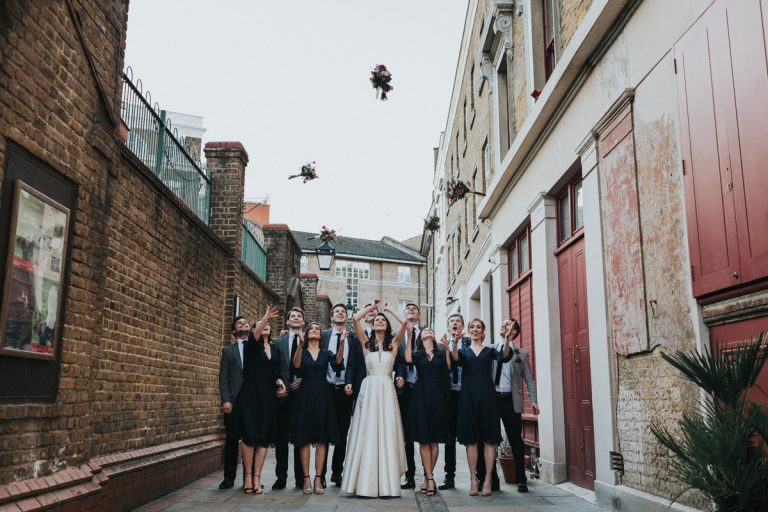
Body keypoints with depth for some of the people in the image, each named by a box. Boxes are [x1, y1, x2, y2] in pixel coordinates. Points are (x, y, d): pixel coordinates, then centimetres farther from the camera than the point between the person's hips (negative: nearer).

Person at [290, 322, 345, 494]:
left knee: (322, 439, 1)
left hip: (322, 396, 1)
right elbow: (296, 365, -17)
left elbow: (338, 361, -13)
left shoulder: (326, 353, 9)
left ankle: (318, 479, 6)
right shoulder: (302, 352, 6)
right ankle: (306, 478, 5)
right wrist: (300, 345, -32)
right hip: (305, 396, -1)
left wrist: (341, 343, -30)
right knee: (304, 438, 0)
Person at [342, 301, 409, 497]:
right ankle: (366, 481, 3)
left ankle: (386, 481, 3)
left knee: (387, 433, -1)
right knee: (367, 433, -1)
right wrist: (372, 306, 14)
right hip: (369, 389, 0)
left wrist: (389, 308, 14)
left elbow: (405, 322, -1)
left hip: (386, 390, 0)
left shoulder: (393, 344, 9)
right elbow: (356, 319, 1)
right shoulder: (366, 343, 10)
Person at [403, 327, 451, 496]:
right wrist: (409, 337, -14)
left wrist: (447, 348, -8)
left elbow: (448, 367, -2)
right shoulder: (417, 353, 10)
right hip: (421, 395, -1)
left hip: (437, 396, 1)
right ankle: (430, 478, -2)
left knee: (434, 439, 2)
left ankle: (428, 476, 10)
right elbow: (408, 360, -13)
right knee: (423, 439, -4)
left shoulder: (441, 353, 14)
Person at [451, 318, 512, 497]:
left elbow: (504, 357, -10)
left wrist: (506, 339, -28)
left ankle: (487, 480, 2)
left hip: (486, 395, 0)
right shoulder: (463, 351, 13)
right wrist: (455, 341, -29)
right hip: (468, 396, 0)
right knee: (471, 439, 1)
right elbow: (455, 358, -11)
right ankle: (473, 480, 7)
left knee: (489, 438, -2)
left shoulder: (490, 350, 12)